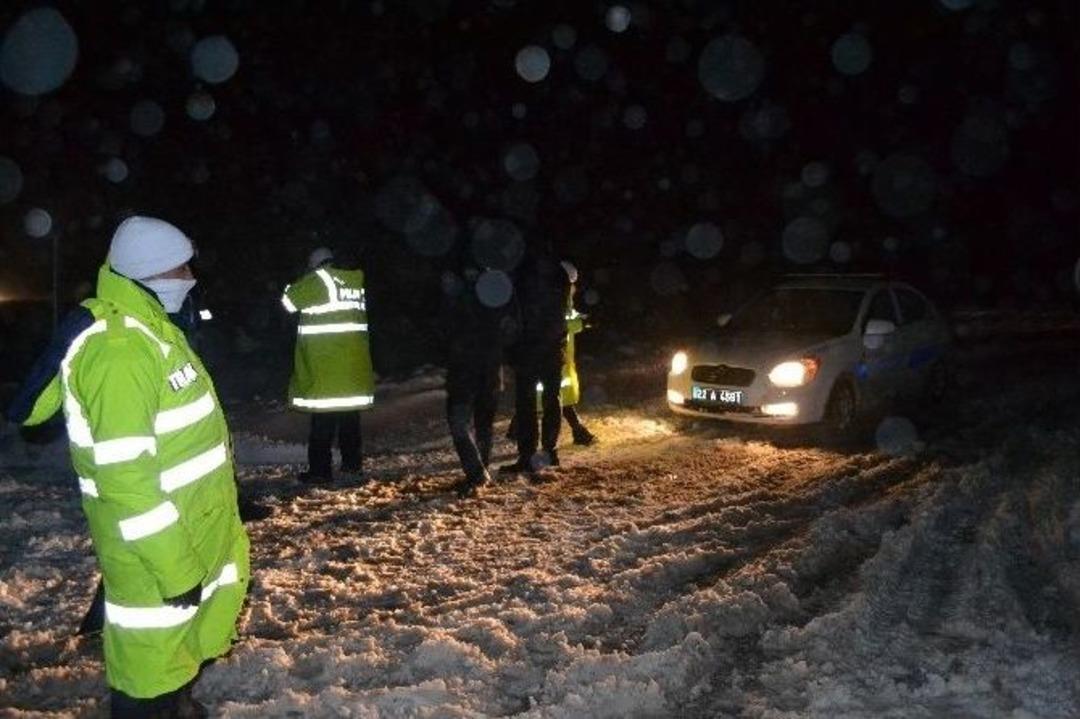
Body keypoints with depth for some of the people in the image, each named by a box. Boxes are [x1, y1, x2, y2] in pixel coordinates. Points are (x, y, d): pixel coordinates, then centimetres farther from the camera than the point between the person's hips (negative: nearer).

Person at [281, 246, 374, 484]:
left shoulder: (318, 279, -9)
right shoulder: (356, 281, 7)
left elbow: (289, 301, -1)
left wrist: (294, 286, 18)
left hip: (325, 363, -6)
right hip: (353, 361, 6)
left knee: (323, 417, -2)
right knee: (350, 413, 15)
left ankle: (320, 470, 0)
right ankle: (353, 462, 23)